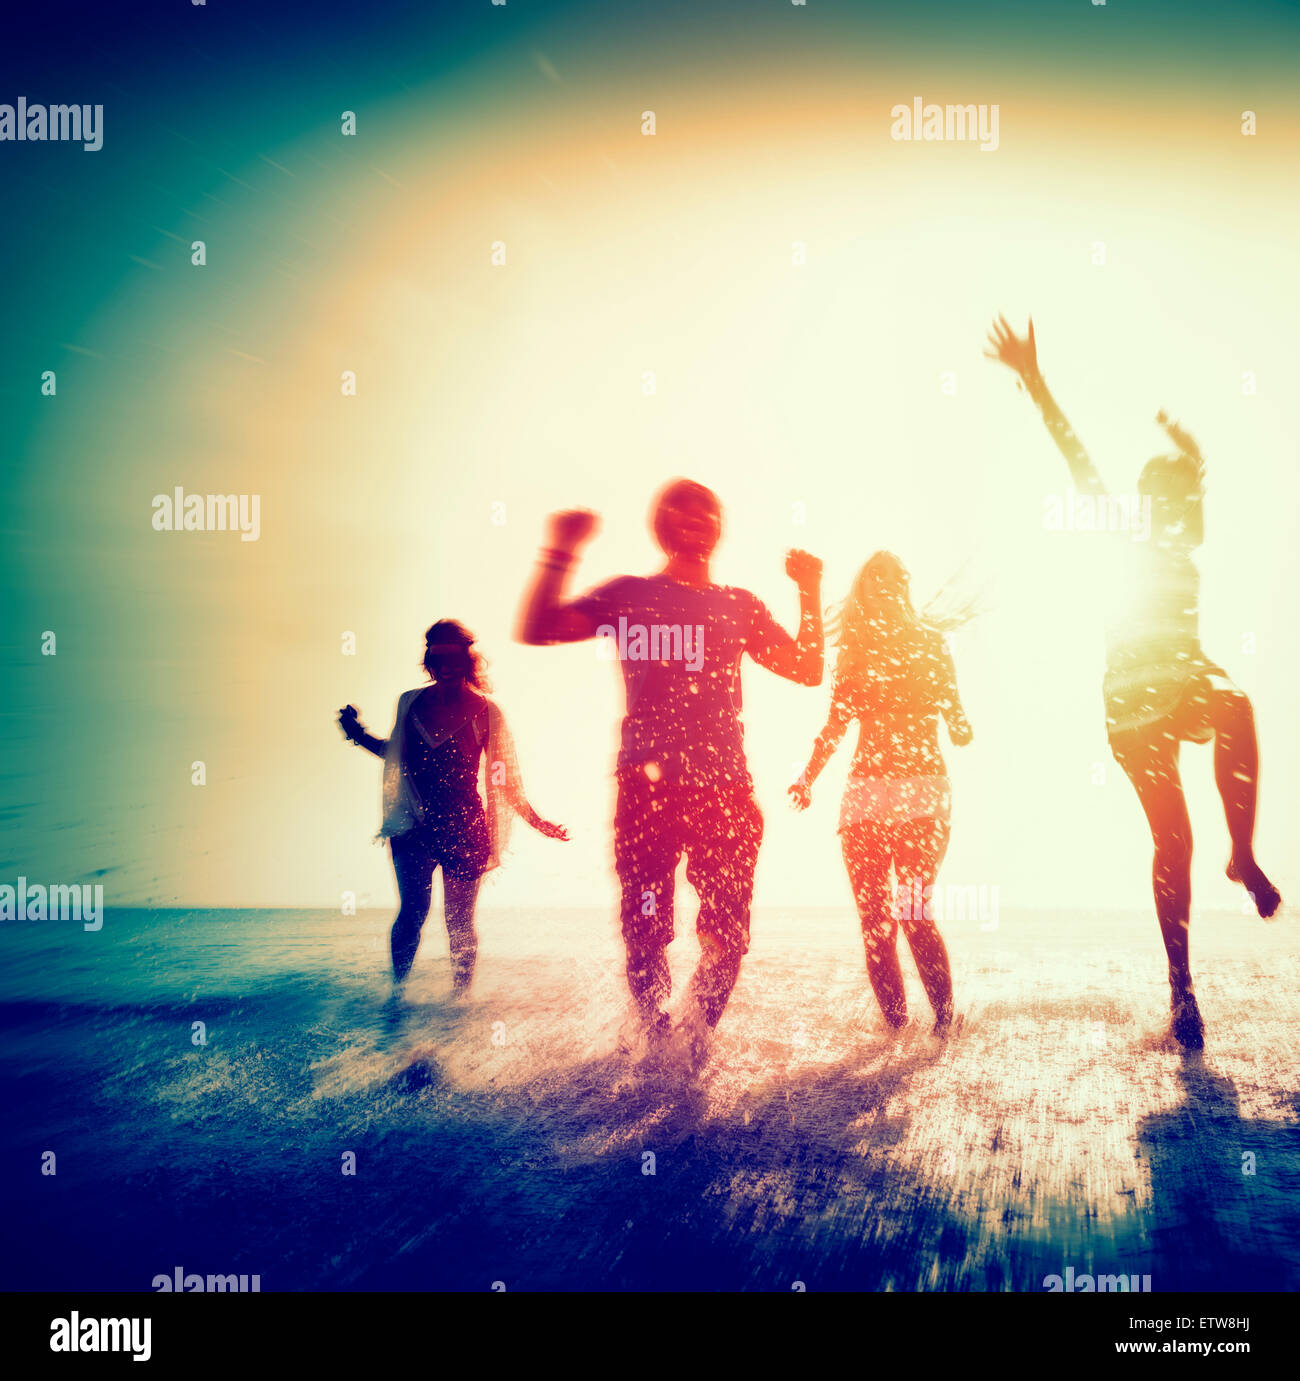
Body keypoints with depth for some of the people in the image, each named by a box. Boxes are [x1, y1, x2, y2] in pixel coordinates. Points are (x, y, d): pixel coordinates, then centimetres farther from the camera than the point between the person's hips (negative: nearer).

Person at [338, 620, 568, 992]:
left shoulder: (485, 712, 0)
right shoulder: (410, 703, 8)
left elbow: (506, 778, 6)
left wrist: (536, 820, 3)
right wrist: (360, 737, 15)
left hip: (464, 827, -1)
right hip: (413, 825, 2)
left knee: (459, 922, 2)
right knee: (413, 912, -9)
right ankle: (396, 991, 4)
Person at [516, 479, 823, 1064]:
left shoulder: (739, 605, 18)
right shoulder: (628, 595, 10)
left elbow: (808, 670, 16)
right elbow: (535, 630, 1)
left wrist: (810, 593, 8)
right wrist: (560, 555, -8)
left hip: (726, 788, 2)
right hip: (647, 788, -2)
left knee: (728, 936, 0)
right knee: (645, 932, -2)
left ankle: (694, 1046, 18)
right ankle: (655, 1045, 15)